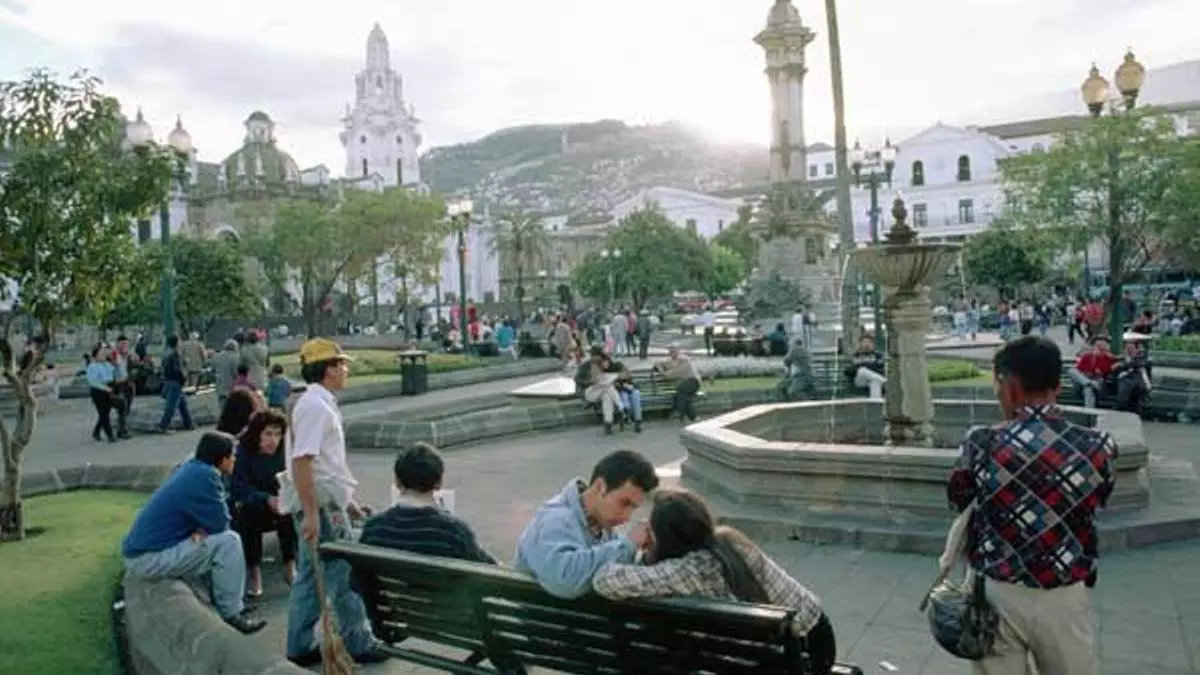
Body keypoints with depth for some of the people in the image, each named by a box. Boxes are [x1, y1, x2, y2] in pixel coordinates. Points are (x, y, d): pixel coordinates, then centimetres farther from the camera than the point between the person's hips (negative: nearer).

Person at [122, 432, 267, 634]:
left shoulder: (191, 467, 9)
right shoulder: (204, 476, -19)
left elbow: (209, 518, 15)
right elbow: (220, 522, -15)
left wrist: (200, 529, -5)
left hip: (140, 549, 10)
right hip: (149, 558, -10)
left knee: (214, 539, 19)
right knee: (229, 541, -15)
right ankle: (232, 613, -6)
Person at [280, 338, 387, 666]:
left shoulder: (321, 404, 14)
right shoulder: (314, 406, -18)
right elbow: (301, 461, -25)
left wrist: (346, 500, 23)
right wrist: (311, 513, -27)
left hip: (326, 502, 10)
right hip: (320, 504, -10)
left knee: (313, 576, 15)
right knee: (344, 574, 2)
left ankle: (300, 647, 25)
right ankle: (358, 643, 15)